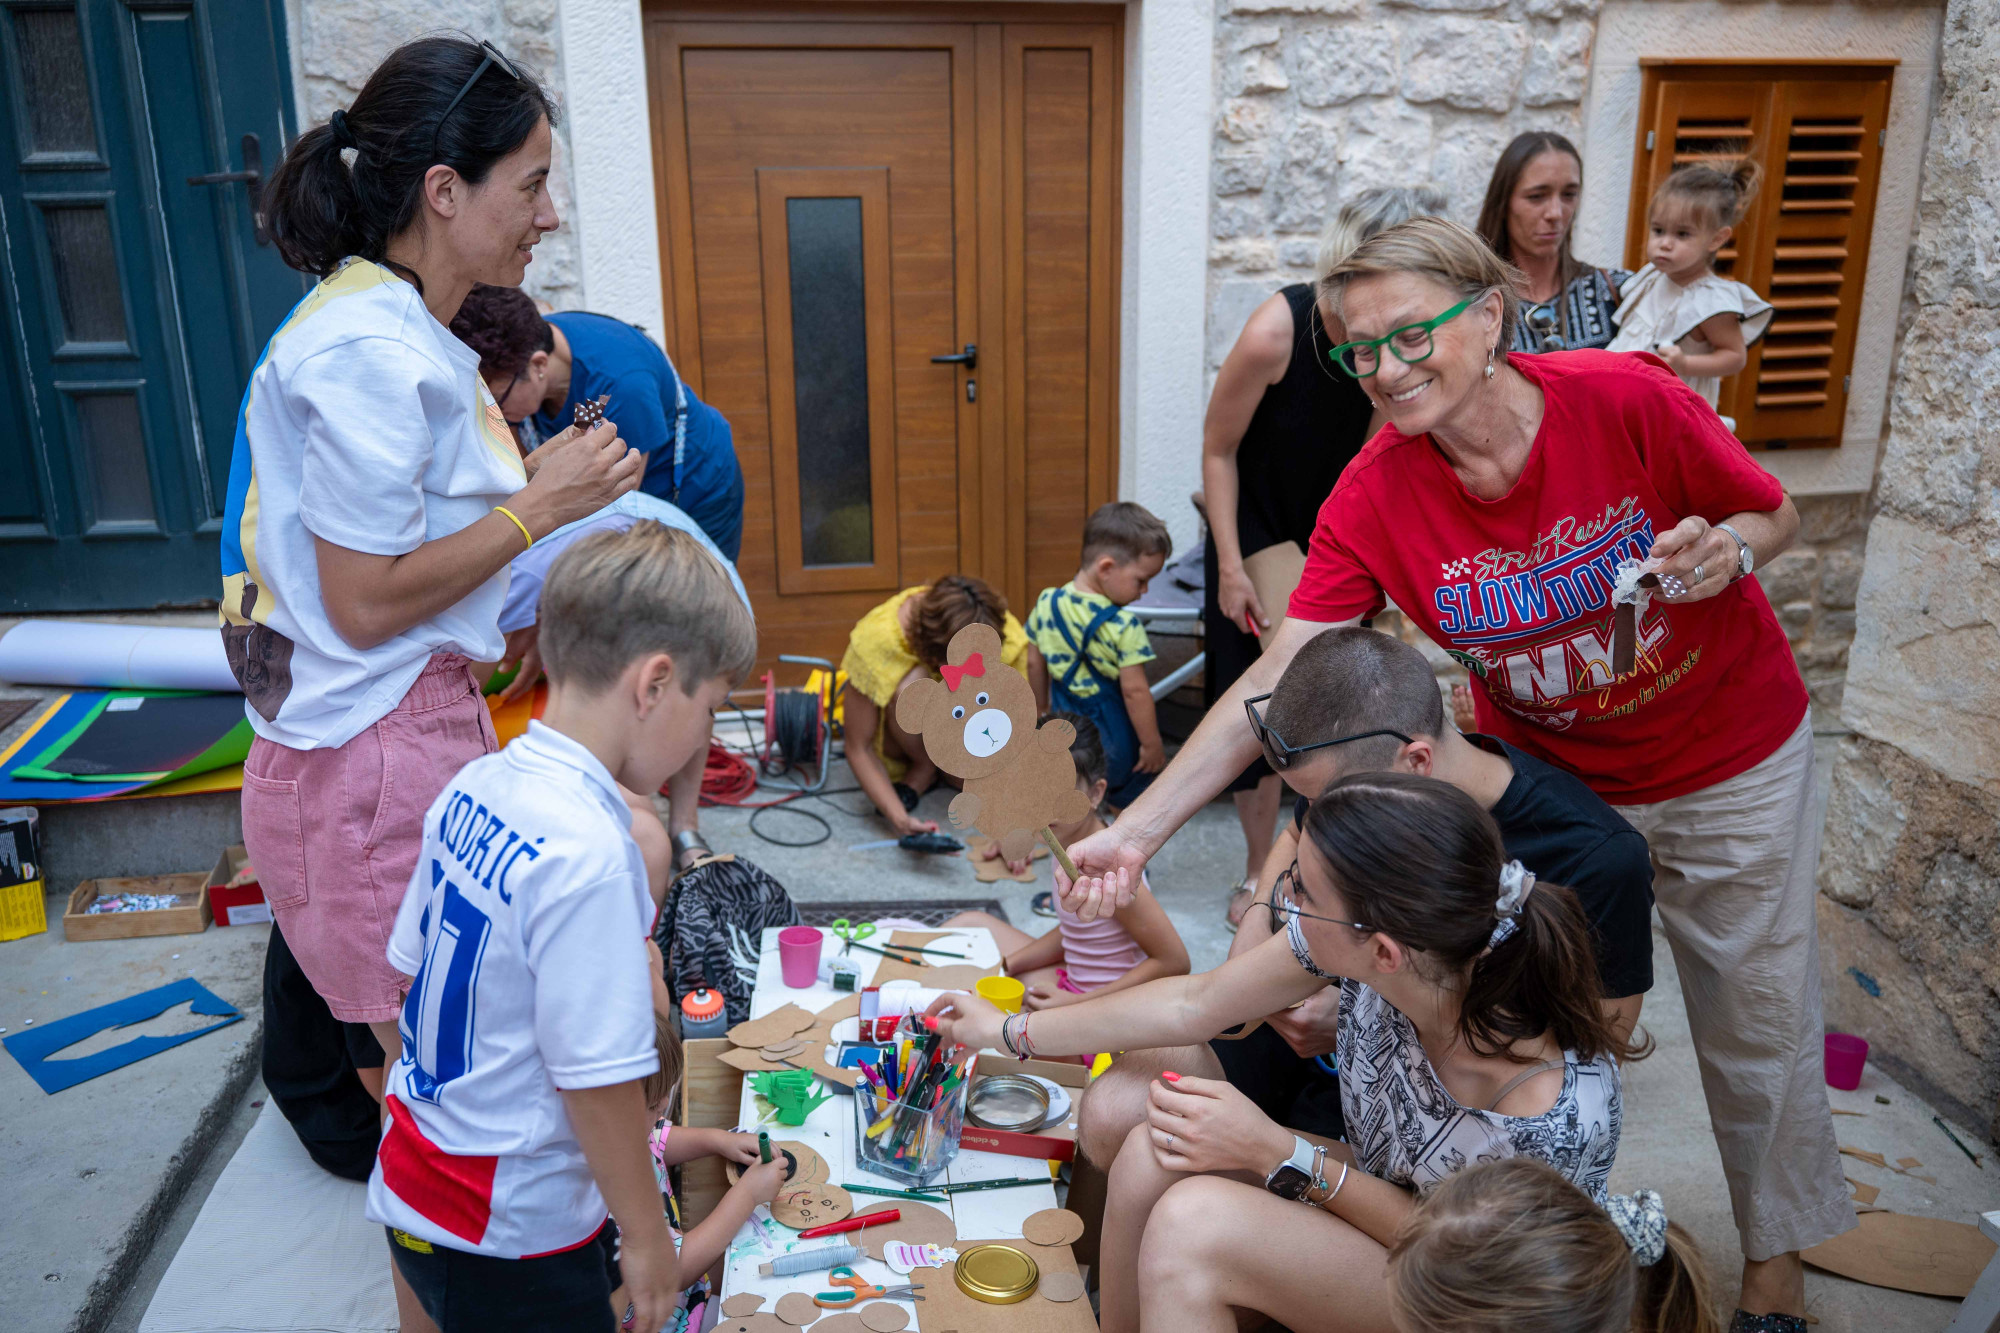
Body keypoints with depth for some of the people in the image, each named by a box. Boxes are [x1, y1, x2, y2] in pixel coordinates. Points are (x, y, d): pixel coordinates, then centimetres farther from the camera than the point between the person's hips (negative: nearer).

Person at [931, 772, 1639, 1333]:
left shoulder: (1554, 1118, -37)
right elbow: (1194, 1004, -7)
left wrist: (1279, 1154, -26)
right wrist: (1010, 1032, 2)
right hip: (1379, 1190, 5)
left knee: (1194, 1223, -27)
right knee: (1154, 1152, -17)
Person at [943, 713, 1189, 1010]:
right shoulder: (1067, 839, -3)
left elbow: (1174, 962, -25)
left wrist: (1075, 1004, -23)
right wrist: (1005, 966, 1)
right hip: (1073, 982, 9)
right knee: (970, 923, 14)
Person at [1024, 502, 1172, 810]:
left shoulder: (1047, 603, -5)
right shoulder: (1123, 626, -23)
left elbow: (1035, 664, 5)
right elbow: (1134, 690, -22)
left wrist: (1043, 710, 20)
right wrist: (1152, 743, -11)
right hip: (1113, 736, -4)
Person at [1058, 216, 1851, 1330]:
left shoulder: (1627, 401, -25)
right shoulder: (1375, 499, -21)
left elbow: (1777, 517, -7)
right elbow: (1276, 684, -25)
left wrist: (1725, 552, -32)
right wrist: (1137, 830, -33)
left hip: (1731, 764, -1)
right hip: (1551, 777, 1)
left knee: (1758, 1026, 13)